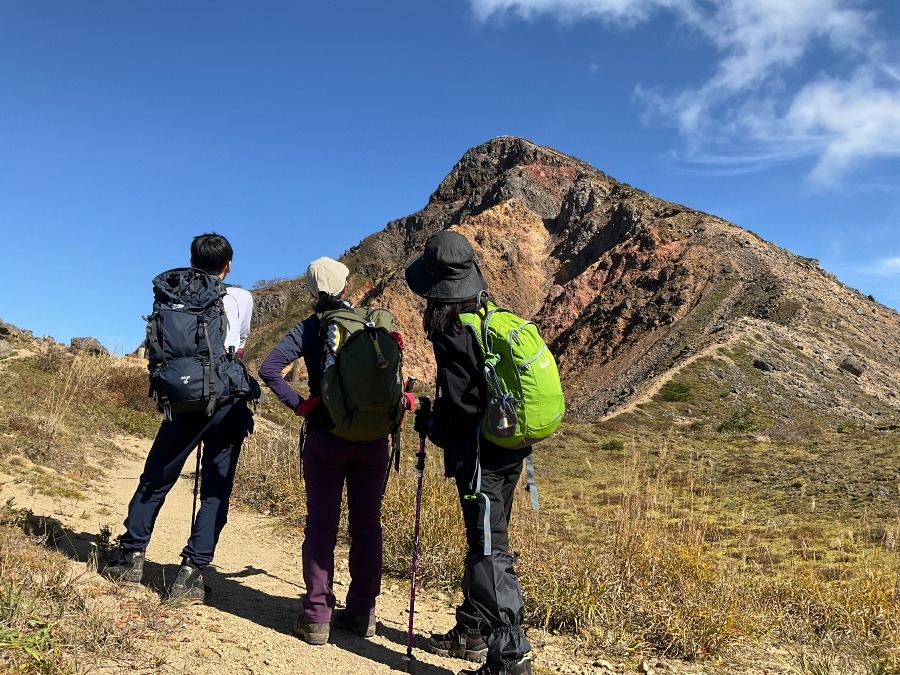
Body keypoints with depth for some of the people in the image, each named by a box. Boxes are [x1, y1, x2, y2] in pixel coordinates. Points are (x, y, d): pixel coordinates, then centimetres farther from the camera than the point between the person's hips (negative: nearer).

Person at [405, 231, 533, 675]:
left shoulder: (452, 335, -19)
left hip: (481, 458, -9)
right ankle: (472, 632, 34)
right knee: (483, 543, 19)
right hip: (508, 451, 9)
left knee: (489, 552, -3)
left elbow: (460, 406, -19)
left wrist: (430, 424, -1)